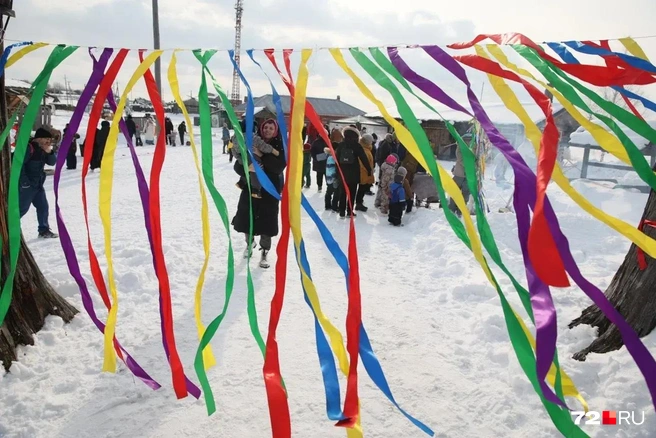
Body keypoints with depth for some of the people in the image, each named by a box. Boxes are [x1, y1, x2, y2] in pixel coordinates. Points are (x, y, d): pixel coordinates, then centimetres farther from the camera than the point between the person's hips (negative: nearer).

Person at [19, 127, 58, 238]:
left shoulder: (43, 149, 11)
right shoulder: (29, 147, -15)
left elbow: (52, 162, 9)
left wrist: (49, 151, -10)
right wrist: (24, 181, -23)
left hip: (38, 184, 9)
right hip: (27, 185, -9)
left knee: (43, 206, 11)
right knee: (22, 208, -6)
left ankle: (44, 230, 20)